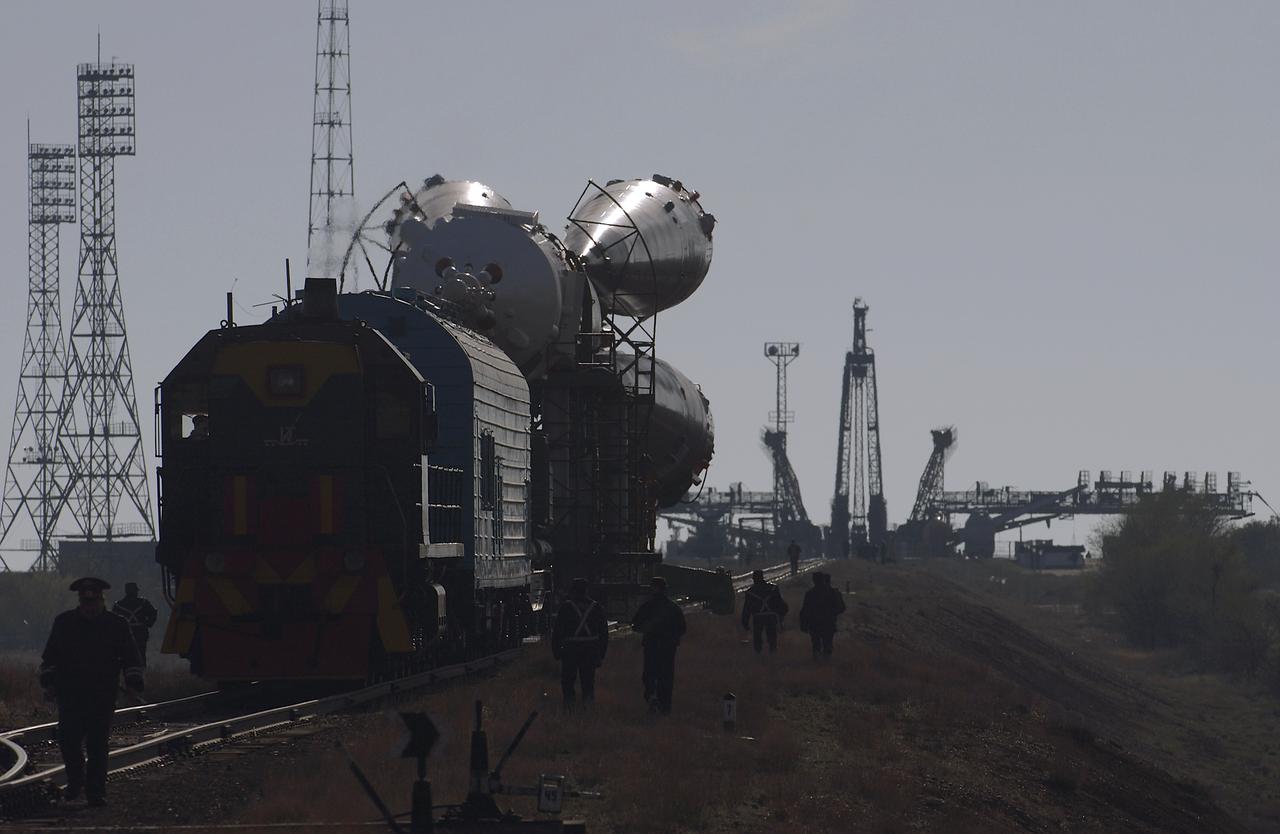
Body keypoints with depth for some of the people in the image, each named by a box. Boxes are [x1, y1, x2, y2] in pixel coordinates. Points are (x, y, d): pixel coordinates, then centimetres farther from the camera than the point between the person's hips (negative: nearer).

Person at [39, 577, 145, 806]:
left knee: (97, 744, -4)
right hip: (70, 693, 1)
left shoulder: (117, 625, 5)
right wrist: (48, 680, 5)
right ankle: (75, 780, 19)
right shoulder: (64, 622, 8)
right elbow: (50, 656, 16)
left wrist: (134, 683, -4)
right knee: (68, 738, -4)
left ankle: (96, 790, 2)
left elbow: (131, 658, 8)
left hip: (103, 695, -1)